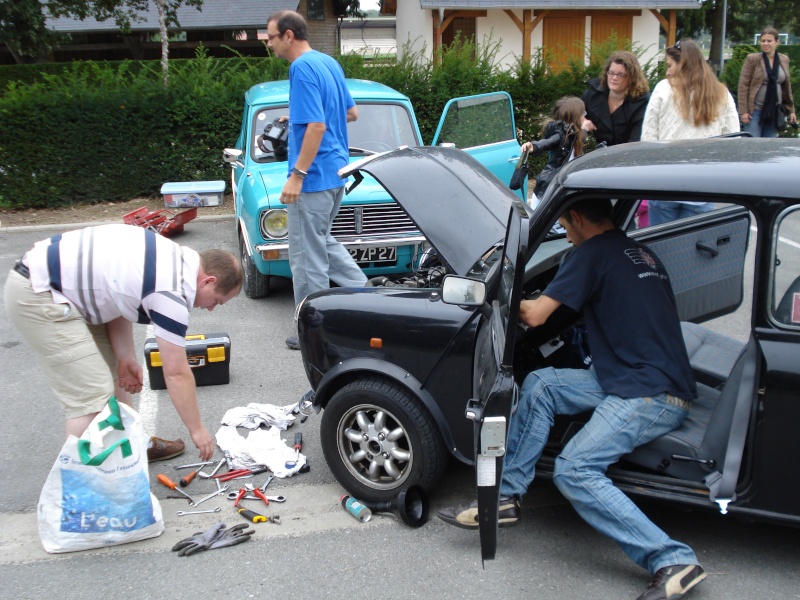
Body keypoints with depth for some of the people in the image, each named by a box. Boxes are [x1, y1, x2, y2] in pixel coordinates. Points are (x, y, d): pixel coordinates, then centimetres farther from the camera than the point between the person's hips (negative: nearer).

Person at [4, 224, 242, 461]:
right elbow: (176, 374, -13)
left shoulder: (175, 258, 6)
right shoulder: (172, 293, -20)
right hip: (35, 297, -10)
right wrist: (197, 430, -1)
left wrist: (126, 358, 4)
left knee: (114, 373, 17)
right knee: (94, 396, -9)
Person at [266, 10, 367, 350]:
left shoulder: (302, 68, -17)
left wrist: (296, 175, -23)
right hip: (336, 172, 9)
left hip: (314, 177, -9)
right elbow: (351, 113, 19)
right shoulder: (329, 63, 11)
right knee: (323, 242, 23)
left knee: (308, 255, 1)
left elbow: (316, 126, -24)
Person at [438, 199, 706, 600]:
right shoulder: (642, 254, 18)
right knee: (540, 384, 5)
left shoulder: (594, 252, -8)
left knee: (574, 470, -19)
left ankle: (673, 561, -18)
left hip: (653, 396, -10)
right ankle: (506, 497, 6)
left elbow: (535, 315, -11)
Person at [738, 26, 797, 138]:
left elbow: (787, 86, 16)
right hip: (755, 110, -4)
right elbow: (743, 85, -6)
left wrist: (791, 110, 13)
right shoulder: (752, 59, -3)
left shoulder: (784, 60, 10)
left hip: (775, 111, 4)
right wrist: (743, 111, -13)